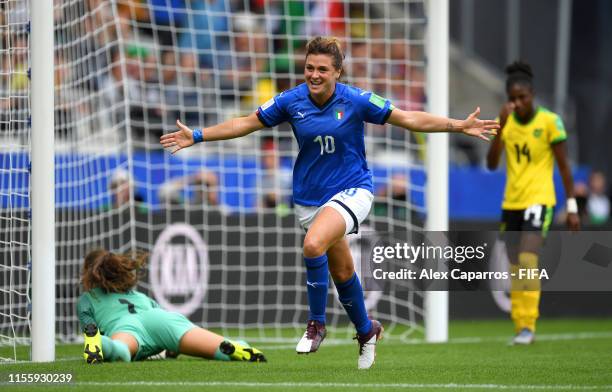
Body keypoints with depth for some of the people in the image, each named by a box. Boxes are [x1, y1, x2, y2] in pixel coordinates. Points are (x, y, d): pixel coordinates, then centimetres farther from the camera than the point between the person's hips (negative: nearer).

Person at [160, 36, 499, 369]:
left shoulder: (355, 100, -14)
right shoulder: (291, 100, -7)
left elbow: (409, 119, -9)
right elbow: (245, 123, 2)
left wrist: (459, 126, -17)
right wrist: (196, 136, -2)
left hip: (351, 190, -4)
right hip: (309, 198, 4)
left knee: (314, 244, -30)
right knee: (342, 271, 12)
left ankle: (316, 323, -12)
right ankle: (366, 331, 38)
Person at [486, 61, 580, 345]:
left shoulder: (550, 122, -7)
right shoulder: (505, 121, 4)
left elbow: (563, 165, -3)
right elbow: (491, 164, -4)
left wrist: (572, 207, -4)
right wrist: (500, 127, -16)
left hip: (539, 201, -5)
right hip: (511, 203, 5)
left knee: (527, 260, -20)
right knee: (515, 268, 8)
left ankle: (528, 325, -17)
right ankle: (520, 326, 17)